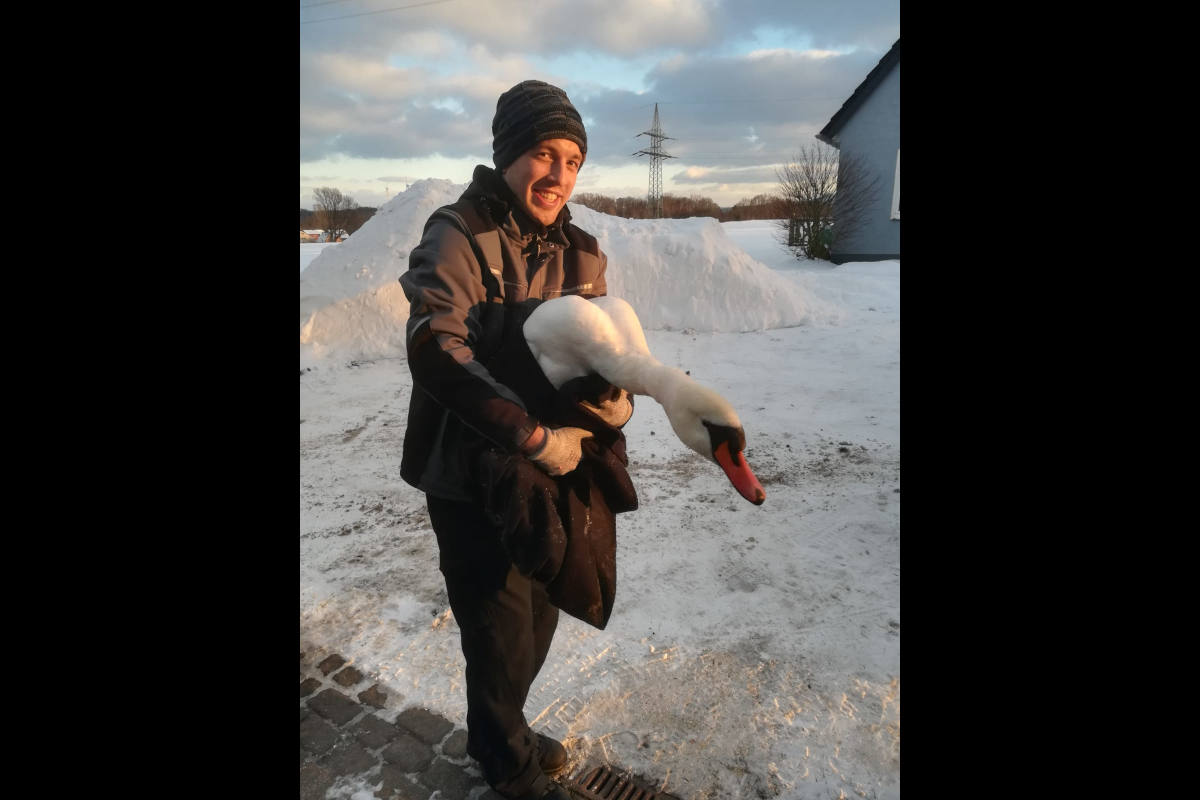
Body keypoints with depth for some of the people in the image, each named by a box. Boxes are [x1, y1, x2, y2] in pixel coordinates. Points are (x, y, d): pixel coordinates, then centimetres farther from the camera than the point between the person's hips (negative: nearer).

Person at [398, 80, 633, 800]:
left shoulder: (580, 251, 4)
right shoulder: (458, 236, -16)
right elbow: (437, 353, -29)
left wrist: (620, 396, -16)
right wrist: (534, 437, -32)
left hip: (551, 469, 6)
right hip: (471, 476, -6)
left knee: (539, 616, 20)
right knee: (501, 631, 10)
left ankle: (502, 734, 50)